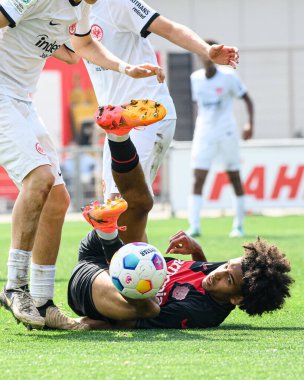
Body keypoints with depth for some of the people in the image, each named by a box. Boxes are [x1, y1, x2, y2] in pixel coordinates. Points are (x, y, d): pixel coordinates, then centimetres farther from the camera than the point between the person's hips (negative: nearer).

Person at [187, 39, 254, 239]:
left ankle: (239, 225, 15)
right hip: (203, 133, 2)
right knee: (197, 179, -10)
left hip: (227, 133, -2)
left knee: (234, 177, 4)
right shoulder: (196, 78, 6)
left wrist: (250, 123, -12)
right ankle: (194, 226, -14)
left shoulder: (228, 77, -5)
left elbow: (247, 99, 0)